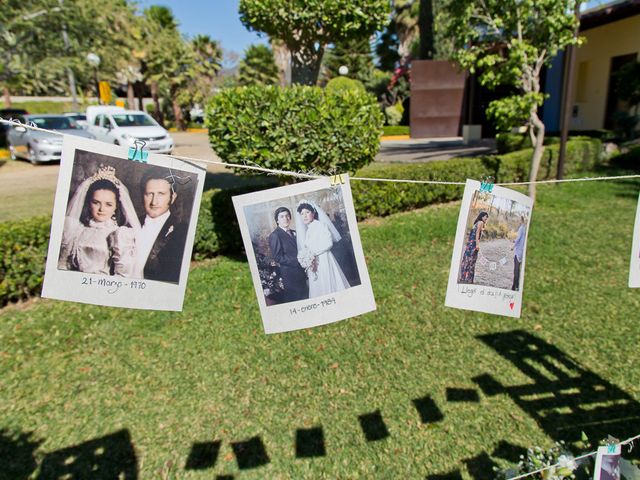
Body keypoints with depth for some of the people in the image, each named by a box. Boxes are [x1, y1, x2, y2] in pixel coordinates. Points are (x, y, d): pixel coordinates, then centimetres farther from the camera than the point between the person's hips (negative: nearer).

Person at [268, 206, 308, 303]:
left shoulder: (294, 233, 15)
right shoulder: (274, 235, -8)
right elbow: (278, 257, -15)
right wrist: (298, 262, -21)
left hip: (301, 274, 7)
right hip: (288, 276, -7)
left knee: (305, 297, 12)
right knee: (292, 300, -1)